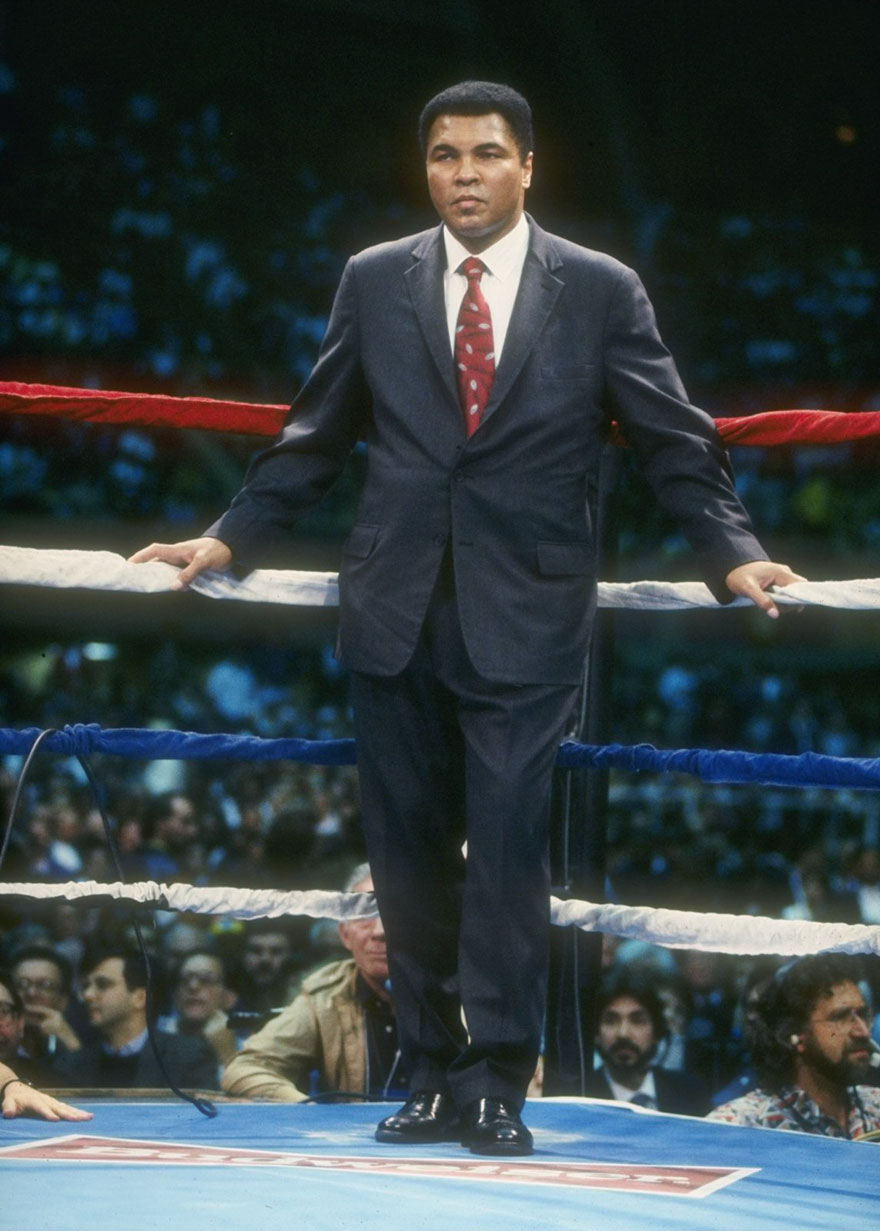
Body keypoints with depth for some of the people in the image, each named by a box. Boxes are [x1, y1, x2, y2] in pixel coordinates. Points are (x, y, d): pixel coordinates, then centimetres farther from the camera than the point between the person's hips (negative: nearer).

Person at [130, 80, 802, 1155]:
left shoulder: (601, 290, 3)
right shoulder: (374, 281, 9)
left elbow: (673, 442, 2)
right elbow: (316, 434, 14)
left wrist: (733, 553, -10)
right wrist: (231, 539, 9)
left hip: (524, 613, -3)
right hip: (396, 611, 3)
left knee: (507, 845, -8)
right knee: (409, 851, 6)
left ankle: (498, 1084, 0)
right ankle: (432, 1075, 16)